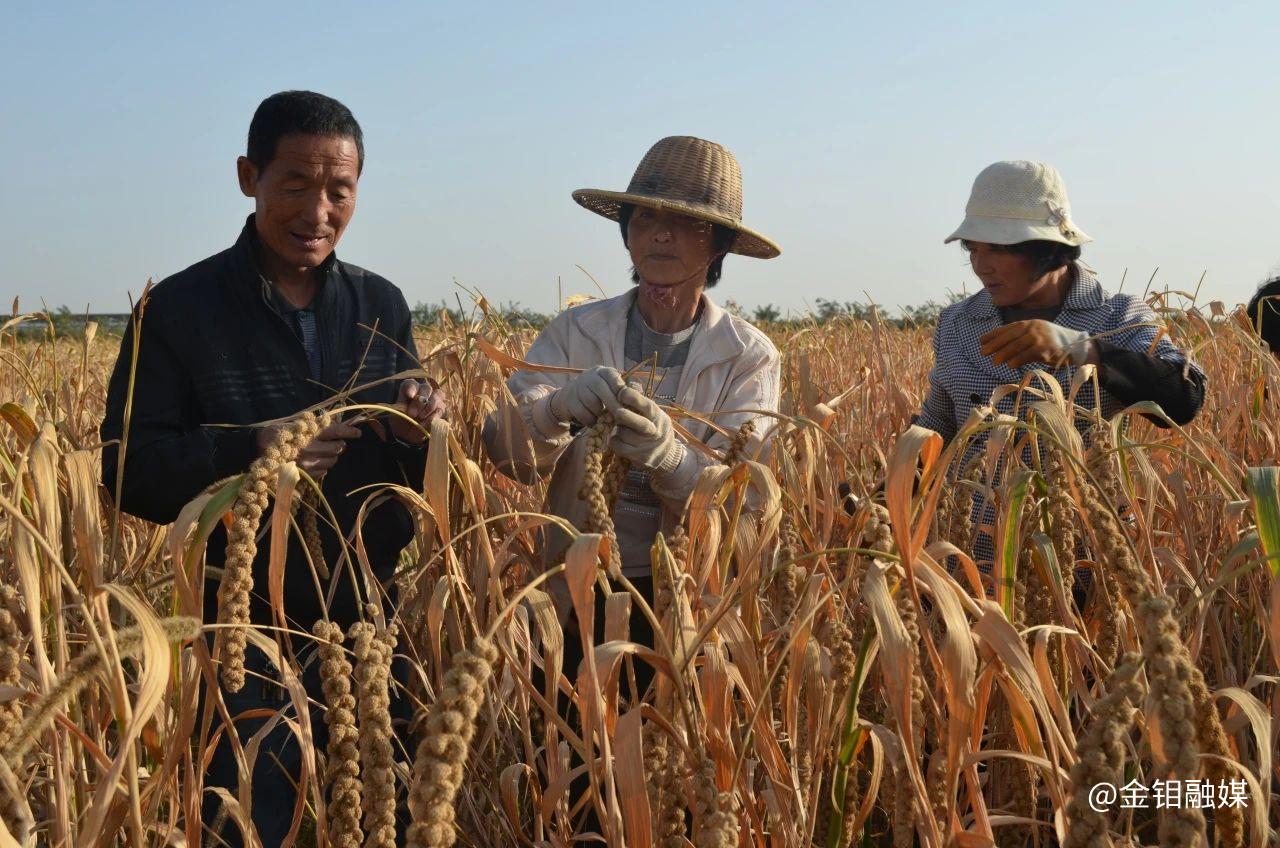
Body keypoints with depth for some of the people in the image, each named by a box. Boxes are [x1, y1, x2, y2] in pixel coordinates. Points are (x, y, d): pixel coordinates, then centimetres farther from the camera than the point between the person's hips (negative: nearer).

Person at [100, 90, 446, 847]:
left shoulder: (383, 306, 5)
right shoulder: (179, 309, -6)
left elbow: (418, 480, 7)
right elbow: (131, 472, -9)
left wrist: (419, 434, -15)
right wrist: (247, 453, -25)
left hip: (371, 619, 4)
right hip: (250, 629, -3)